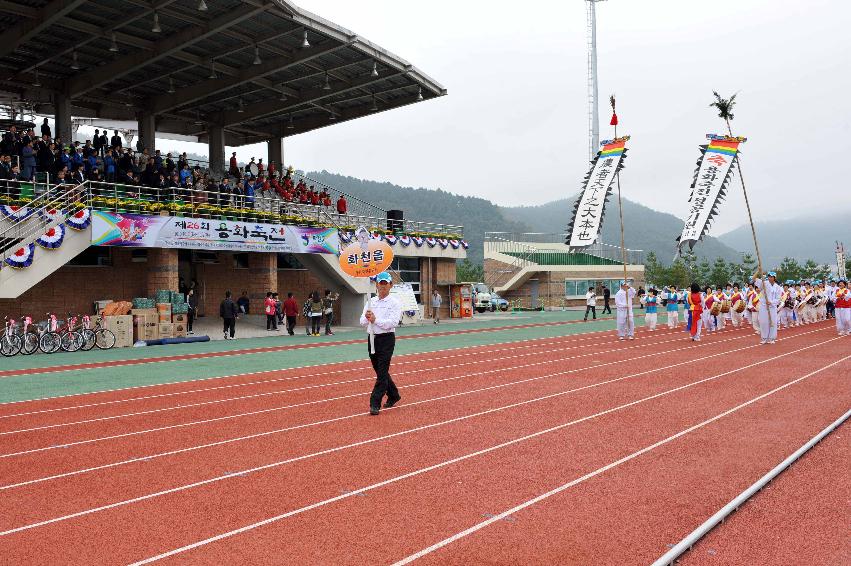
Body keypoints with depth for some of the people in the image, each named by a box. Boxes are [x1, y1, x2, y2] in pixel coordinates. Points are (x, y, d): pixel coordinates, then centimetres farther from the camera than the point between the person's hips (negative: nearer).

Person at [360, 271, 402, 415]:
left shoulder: (394, 302, -5)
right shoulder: (371, 302, 12)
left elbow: (393, 322, -17)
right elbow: (362, 322, 5)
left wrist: (375, 319, -22)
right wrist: (367, 318, -17)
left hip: (386, 339, -6)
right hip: (372, 339, 6)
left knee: (382, 372, -9)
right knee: (379, 371, 15)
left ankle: (375, 404, -8)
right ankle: (393, 396, 33)